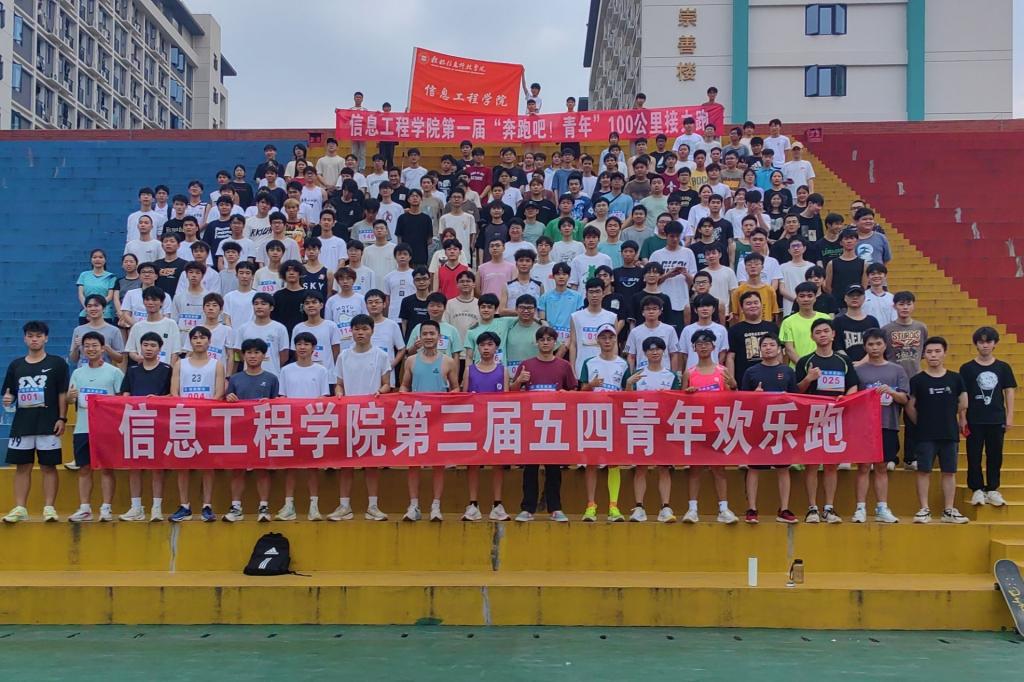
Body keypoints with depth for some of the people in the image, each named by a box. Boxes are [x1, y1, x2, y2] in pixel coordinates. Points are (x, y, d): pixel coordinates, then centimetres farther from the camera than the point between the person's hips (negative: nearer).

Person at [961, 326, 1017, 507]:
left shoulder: (1003, 367, 4)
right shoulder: (967, 368, 0)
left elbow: (1010, 391, 7)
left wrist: (1009, 416, 1)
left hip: (997, 419, 1)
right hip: (974, 420, -1)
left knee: (995, 456, 7)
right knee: (974, 456, 2)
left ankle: (992, 489, 16)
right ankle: (977, 489, 11)